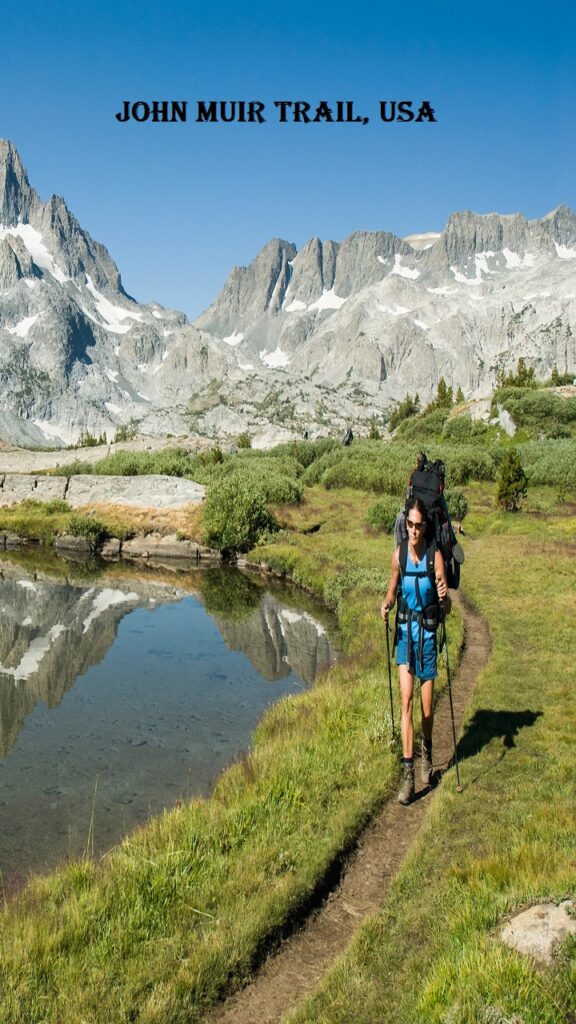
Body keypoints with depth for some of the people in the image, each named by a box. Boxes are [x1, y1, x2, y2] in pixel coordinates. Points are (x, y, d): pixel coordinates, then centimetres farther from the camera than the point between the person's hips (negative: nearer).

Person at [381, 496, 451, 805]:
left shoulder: (435, 555, -12)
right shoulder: (399, 553, -4)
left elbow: (448, 607, -12)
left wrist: (445, 596, -34)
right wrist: (386, 603, -9)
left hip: (427, 631, -1)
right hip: (404, 630, 2)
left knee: (427, 707, 8)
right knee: (406, 699, -10)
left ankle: (427, 755, 36)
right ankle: (407, 773, -7)